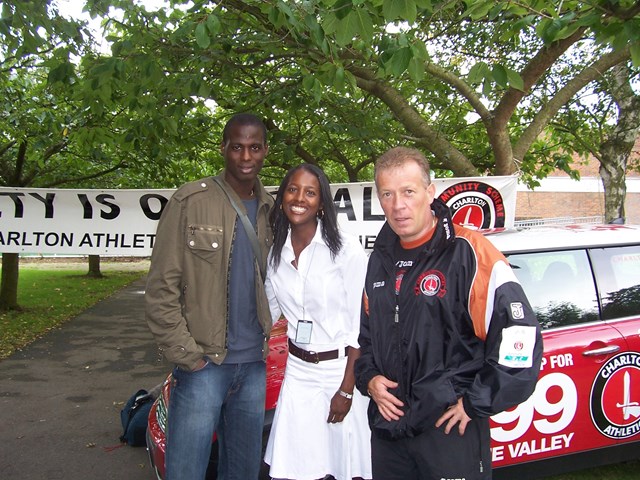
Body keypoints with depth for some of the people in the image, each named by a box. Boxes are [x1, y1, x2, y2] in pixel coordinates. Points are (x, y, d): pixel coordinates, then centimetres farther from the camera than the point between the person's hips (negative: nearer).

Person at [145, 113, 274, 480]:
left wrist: (269, 340, 4)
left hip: (255, 365, 5)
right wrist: (186, 356, -10)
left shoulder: (272, 209, 8)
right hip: (203, 365, -4)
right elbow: (162, 288, -8)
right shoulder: (191, 201, -7)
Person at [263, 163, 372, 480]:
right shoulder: (276, 252, 3)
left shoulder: (347, 250, -12)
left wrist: (347, 388, -12)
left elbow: (358, 325, -11)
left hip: (341, 368, -4)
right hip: (298, 371, 4)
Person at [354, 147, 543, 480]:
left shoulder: (466, 252, -14)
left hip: (453, 431, -6)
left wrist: (475, 403, -14)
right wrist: (369, 378, 2)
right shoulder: (381, 260, 6)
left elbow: (519, 333, -18)